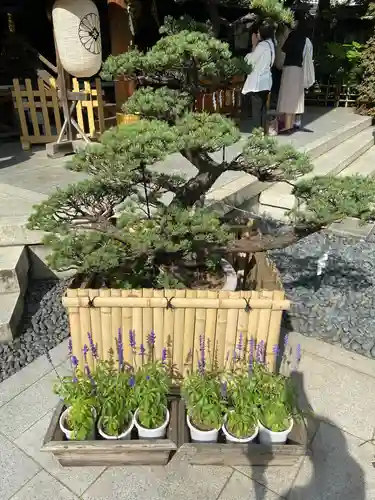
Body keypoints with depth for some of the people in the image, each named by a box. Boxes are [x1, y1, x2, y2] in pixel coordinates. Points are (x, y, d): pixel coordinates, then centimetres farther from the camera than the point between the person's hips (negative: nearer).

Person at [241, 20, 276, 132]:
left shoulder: (262, 45, -14)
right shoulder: (270, 44, 13)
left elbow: (250, 61, -6)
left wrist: (254, 45, 2)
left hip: (257, 81, -9)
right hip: (265, 81, 9)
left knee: (256, 108, -6)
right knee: (262, 108, 11)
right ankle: (263, 130, 14)